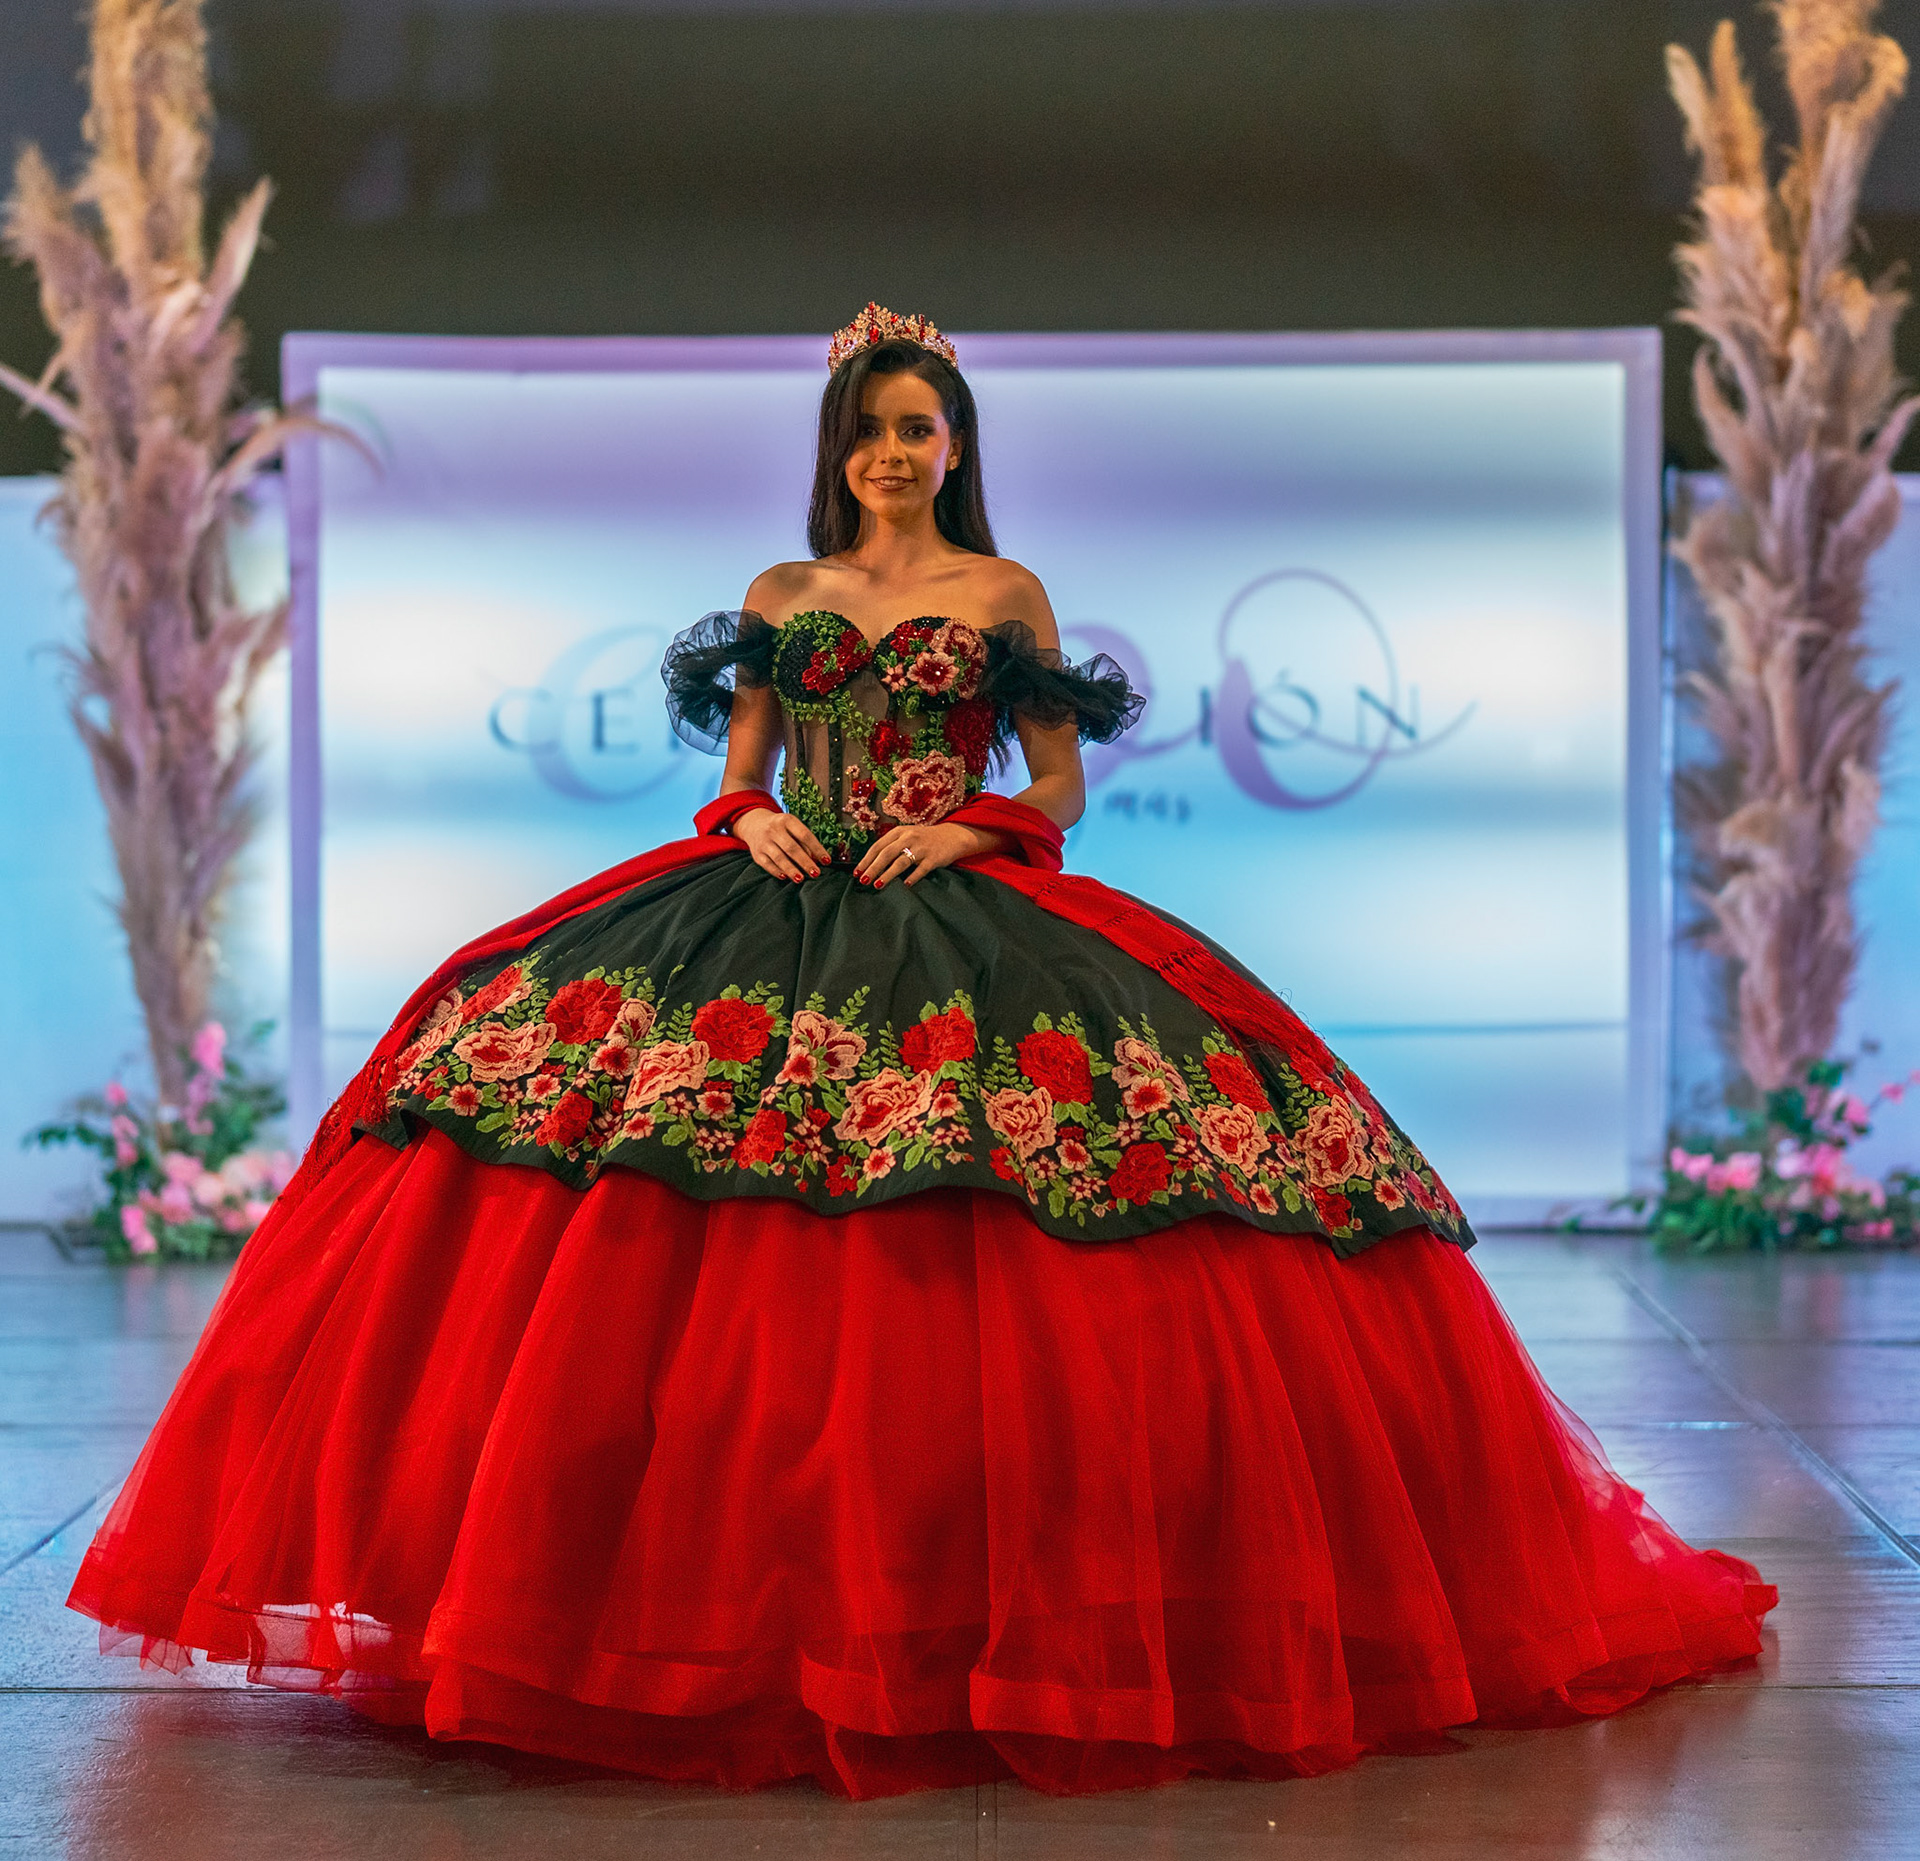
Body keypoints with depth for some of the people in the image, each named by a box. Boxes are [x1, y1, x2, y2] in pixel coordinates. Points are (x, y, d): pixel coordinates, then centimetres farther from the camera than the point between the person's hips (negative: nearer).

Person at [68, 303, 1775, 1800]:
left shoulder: (1007, 594, 9)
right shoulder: (780, 596, 15)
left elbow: (1060, 782, 8)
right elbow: (738, 773, 16)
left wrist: (965, 831, -9)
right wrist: (755, 822, -5)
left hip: (966, 917, -2)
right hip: (784, 910, 2)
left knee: (968, 1282, -14)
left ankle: (975, 1590, -2)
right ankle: (750, 1573, 0)